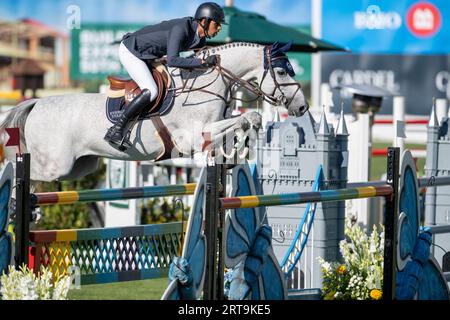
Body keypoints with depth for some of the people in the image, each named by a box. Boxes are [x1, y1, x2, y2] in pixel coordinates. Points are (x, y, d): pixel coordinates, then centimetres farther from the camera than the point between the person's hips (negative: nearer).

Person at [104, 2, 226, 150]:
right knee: (151, 91, -22)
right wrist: (203, 62, -38)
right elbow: (172, 60, -40)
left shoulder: (200, 39, -2)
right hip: (130, 51, -10)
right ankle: (115, 130, -21)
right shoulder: (180, 29, -30)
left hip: (144, 53, 10)